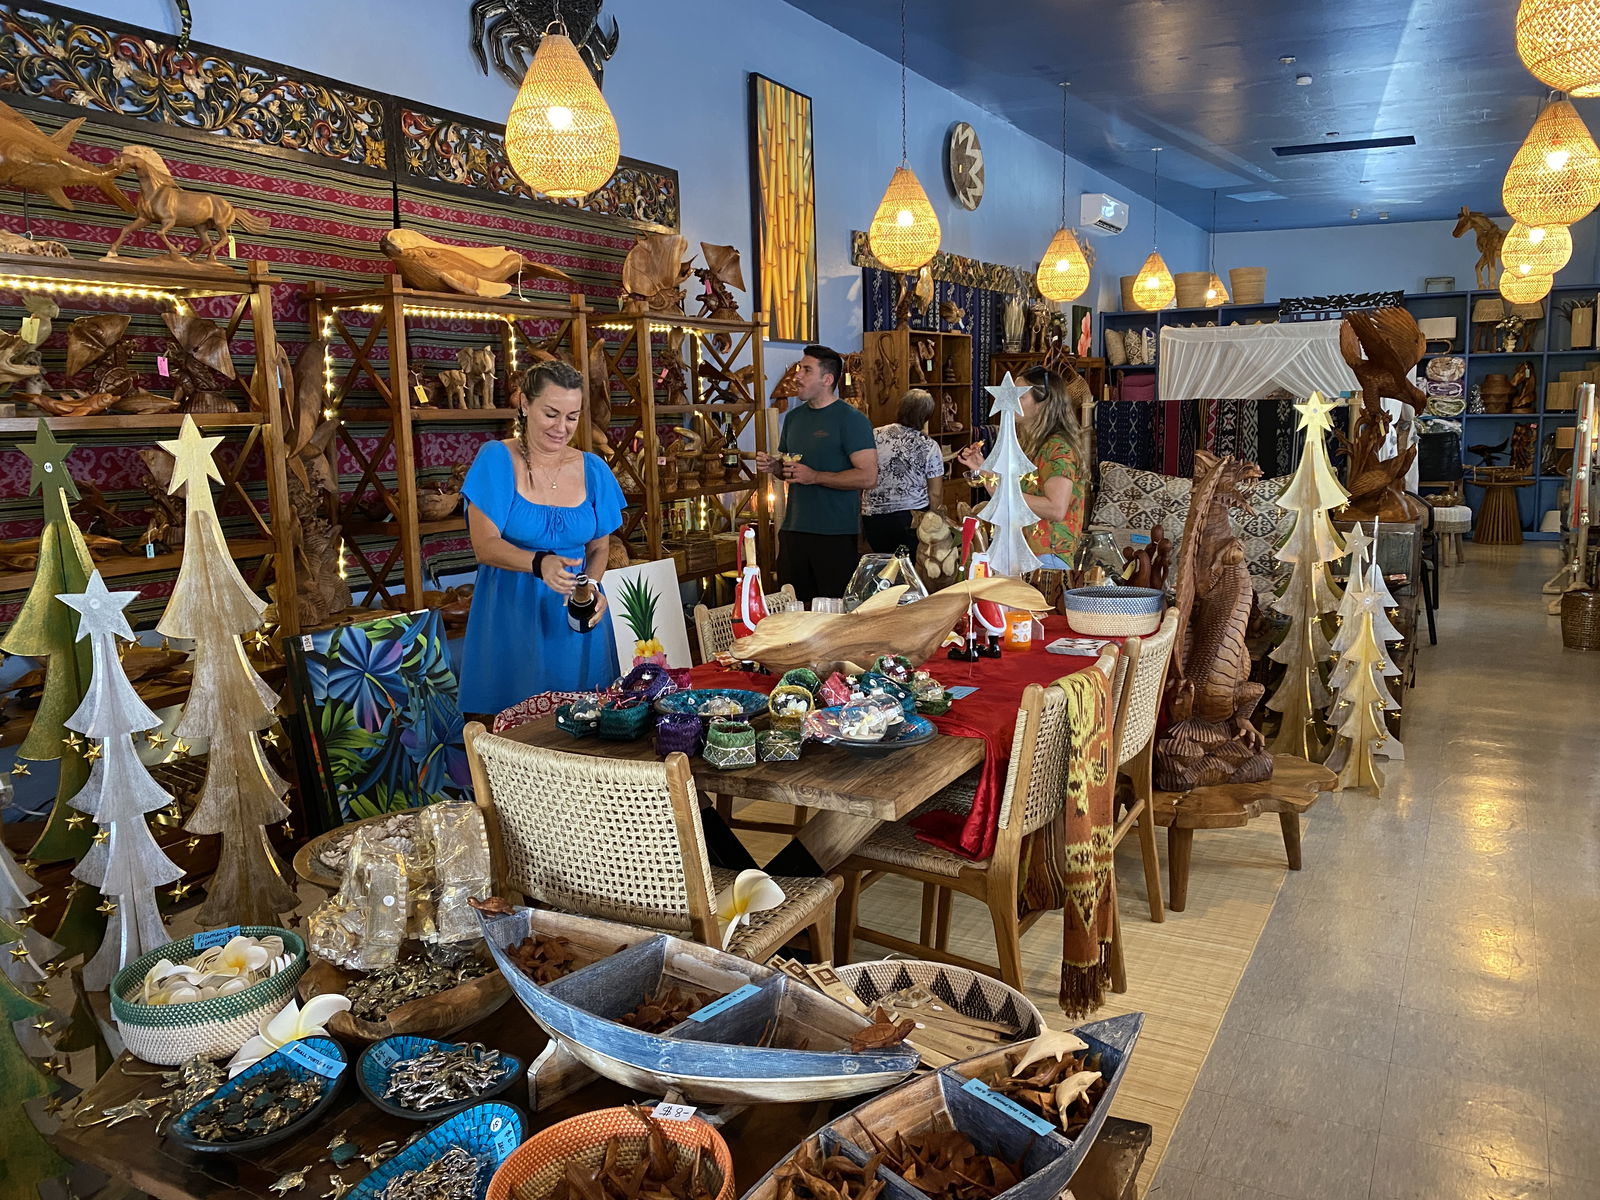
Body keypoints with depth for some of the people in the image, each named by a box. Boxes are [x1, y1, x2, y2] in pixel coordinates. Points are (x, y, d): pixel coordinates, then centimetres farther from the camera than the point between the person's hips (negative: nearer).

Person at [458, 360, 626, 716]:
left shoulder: (593, 469, 3)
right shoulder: (496, 460, -7)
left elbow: (599, 546, 10)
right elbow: (485, 546, -13)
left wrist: (592, 587, -11)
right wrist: (541, 563, -31)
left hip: (576, 618, 3)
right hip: (510, 616, -3)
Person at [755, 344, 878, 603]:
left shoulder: (851, 420, -9)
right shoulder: (794, 417, 14)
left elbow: (868, 477, -17)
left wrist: (815, 477, -19)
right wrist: (773, 464, 3)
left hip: (835, 533, -7)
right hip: (793, 529, 7)